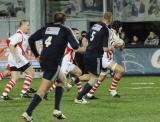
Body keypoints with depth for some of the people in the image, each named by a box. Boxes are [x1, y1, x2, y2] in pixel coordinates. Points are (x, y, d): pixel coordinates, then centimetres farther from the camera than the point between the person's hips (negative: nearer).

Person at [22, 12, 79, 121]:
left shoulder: (46, 28, 12)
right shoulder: (66, 30, -1)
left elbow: (31, 39, 6)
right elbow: (75, 46, -10)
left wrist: (36, 55, 14)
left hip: (43, 61, 7)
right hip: (54, 63, -7)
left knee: (62, 79, 27)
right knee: (43, 90, -7)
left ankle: (57, 110, 20)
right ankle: (28, 113, -17)